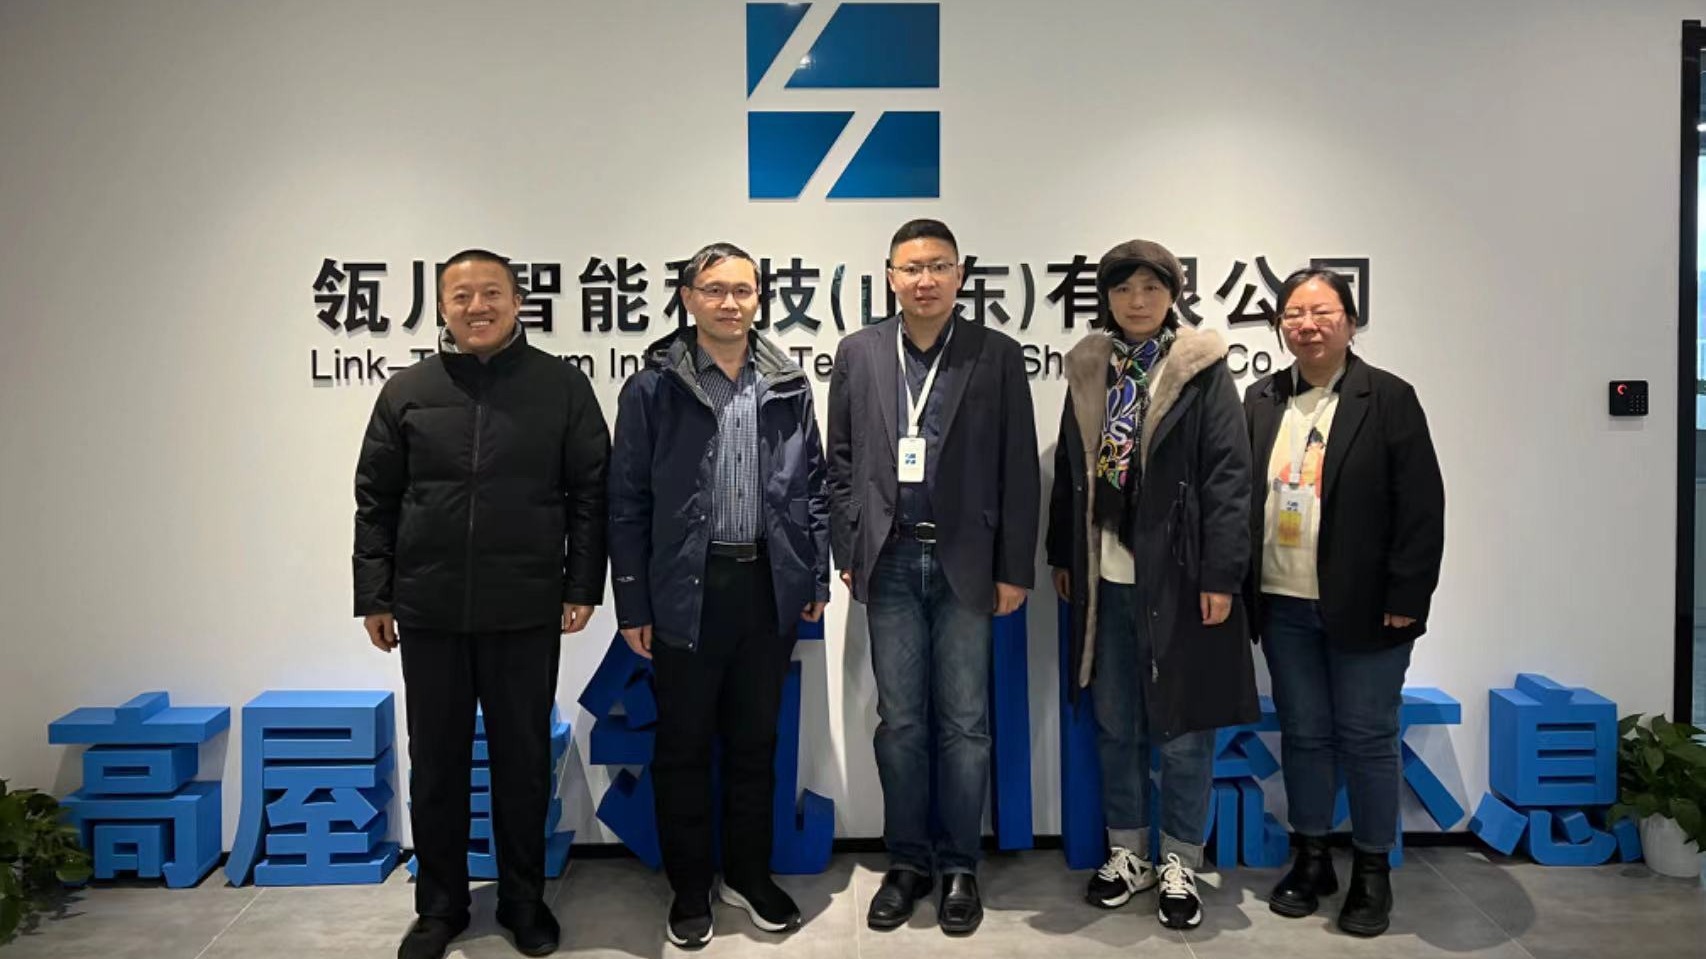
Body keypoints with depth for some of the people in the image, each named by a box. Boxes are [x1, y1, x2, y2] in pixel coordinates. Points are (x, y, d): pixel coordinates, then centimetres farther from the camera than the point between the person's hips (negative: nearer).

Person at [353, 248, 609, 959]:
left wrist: (582, 586, -4)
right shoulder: (407, 391, 5)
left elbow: (590, 493, 0)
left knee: (523, 761, 10)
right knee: (436, 764, 11)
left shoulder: (562, 386, 0)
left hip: (526, 612, -1)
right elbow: (376, 499, 8)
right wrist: (374, 595, 5)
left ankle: (523, 899, 28)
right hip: (428, 612, 2)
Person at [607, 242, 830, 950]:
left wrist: (816, 578, 5)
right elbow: (628, 503, -3)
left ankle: (749, 875, 31)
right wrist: (633, 605, -5)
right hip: (687, 591, -2)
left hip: (770, 587, 3)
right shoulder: (652, 388, -3)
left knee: (755, 743, 14)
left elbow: (812, 487, 9)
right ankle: (690, 888, 26)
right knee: (683, 747, 9)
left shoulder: (789, 387, 5)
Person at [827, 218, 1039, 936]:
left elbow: (1018, 472, 0)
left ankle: (959, 866, 21)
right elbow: (841, 464, 8)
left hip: (965, 562, -1)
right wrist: (848, 552, 3)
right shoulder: (858, 353, 5)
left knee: (963, 722, 6)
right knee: (899, 721, 9)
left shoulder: (997, 355, 0)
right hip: (890, 561, 2)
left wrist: (1014, 569, -3)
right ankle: (907, 860, 23)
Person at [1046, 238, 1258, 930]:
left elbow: (1228, 477, -9)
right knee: (1114, 725, 13)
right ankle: (1127, 853, 30)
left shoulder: (1203, 370, -4)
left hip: (1178, 579, -4)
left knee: (1182, 729, 6)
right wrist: (1062, 557, 12)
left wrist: (1220, 575, -14)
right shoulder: (1088, 371, 9)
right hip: (1104, 580, 4)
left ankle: (1180, 866, 23)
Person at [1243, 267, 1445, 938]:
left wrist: (1406, 598, -12)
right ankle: (1311, 860, 28)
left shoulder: (1389, 399, -4)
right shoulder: (1261, 400, 8)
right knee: (1303, 735, 13)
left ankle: (1372, 872, 22)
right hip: (1283, 606, 4)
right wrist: (1240, 587, 3)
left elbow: (1421, 506, -7)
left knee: (1366, 738, 5)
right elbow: (1239, 495, 7)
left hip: (1363, 607, -3)